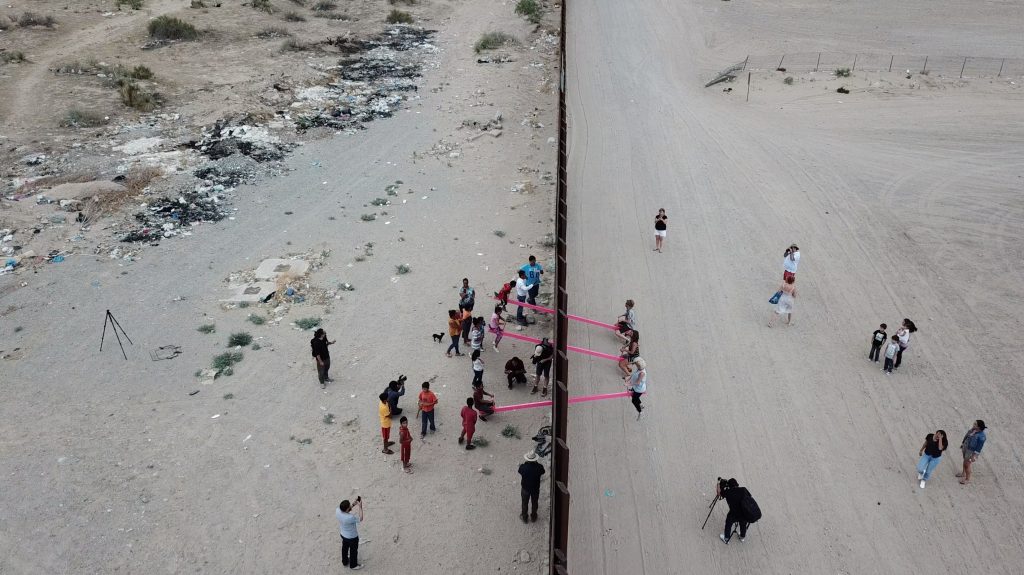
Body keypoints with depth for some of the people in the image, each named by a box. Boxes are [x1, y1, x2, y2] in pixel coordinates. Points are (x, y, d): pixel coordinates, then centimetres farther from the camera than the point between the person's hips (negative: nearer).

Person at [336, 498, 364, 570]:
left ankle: (345, 562, 55)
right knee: (353, 551, 21)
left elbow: (347, 510, -2)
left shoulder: (338, 511, -25)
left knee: (345, 548, 31)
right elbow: (360, 519, -23)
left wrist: (354, 503, -11)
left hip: (343, 535, 6)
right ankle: (353, 565, 44)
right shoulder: (350, 518, -43)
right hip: (352, 537, -6)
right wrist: (360, 506, -25)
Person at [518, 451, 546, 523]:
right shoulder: (539, 467, -27)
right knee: (534, 503, 25)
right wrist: (538, 463, 0)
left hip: (525, 488, -1)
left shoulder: (523, 467, -29)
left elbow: (520, 472, -6)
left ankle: (524, 517, 41)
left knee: (525, 503, 22)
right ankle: (533, 517, 44)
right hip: (536, 488, 1)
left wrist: (522, 464, 5)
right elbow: (542, 472, -4)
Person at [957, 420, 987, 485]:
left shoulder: (981, 436, -31)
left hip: (972, 451, -8)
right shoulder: (973, 429, -10)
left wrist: (974, 456, -19)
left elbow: (979, 447, -24)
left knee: (967, 465, 7)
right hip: (966, 447, 8)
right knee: (965, 460, 26)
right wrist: (962, 443, 17)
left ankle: (968, 479, 28)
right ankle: (964, 473, 49)